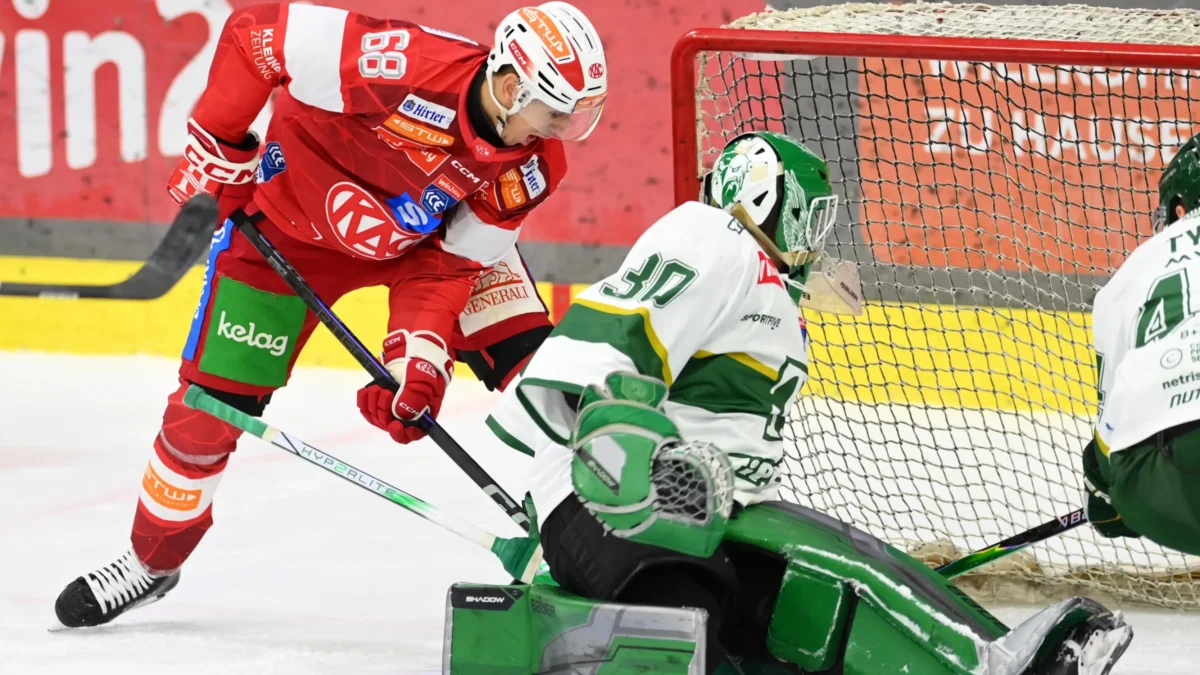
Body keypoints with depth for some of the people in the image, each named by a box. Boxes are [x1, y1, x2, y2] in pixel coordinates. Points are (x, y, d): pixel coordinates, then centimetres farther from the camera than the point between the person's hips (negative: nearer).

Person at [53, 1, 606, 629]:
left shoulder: (534, 163, -21)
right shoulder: (405, 66, -39)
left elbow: (447, 264, -15)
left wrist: (419, 360, -28)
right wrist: (218, 152, -24)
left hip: (426, 237, 4)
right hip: (292, 215, -4)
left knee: (530, 362, -14)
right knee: (214, 401, -3)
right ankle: (152, 561, 21)